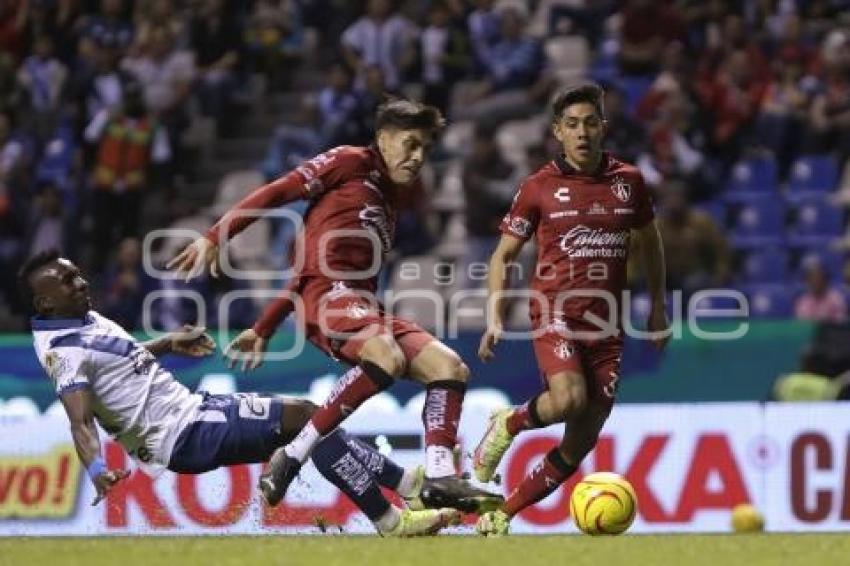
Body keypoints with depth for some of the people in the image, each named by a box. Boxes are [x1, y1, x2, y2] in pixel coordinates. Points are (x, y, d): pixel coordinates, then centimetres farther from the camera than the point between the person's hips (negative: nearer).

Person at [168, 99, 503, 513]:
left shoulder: (391, 199, 30)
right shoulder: (351, 163, 7)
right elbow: (275, 193, 0)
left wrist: (263, 329, 29)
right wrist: (217, 237, -12)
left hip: (364, 306, 8)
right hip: (328, 292, -8)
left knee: (450, 367, -6)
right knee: (388, 358, -35)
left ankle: (439, 478, -18)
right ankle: (292, 456, -30)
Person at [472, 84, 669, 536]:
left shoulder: (627, 181, 7)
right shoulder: (539, 188, -1)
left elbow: (649, 243, 23)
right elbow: (503, 254, 6)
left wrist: (658, 307, 20)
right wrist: (494, 317, -6)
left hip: (605, 325, 4)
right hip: (555, 312, -4)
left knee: (578, 448, 1)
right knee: (569, 399, -33)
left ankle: (501, 514, 15)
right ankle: (508, 425, -1)